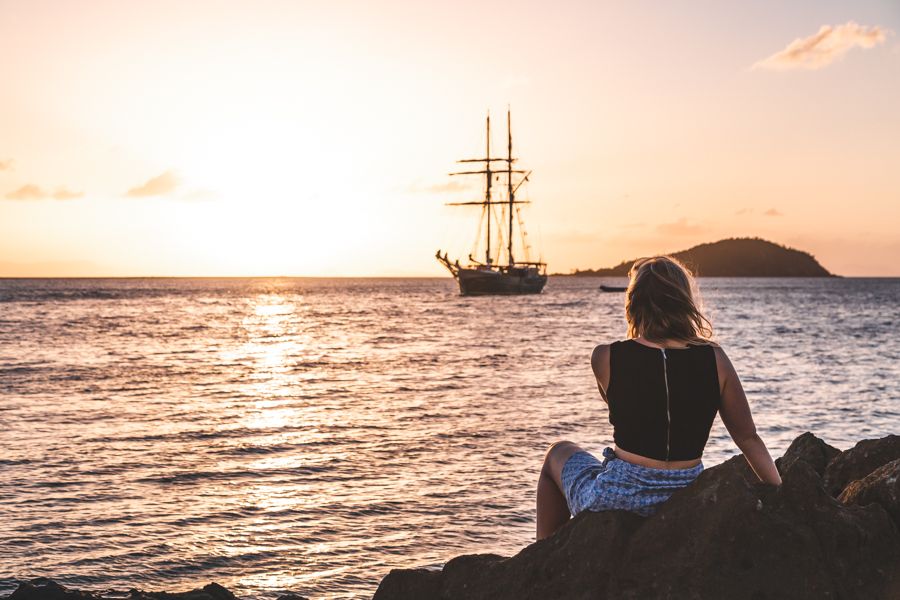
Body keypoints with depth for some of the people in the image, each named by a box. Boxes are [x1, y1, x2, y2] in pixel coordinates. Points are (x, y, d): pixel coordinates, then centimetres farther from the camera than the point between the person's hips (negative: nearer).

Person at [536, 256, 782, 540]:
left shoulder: (606, 358, -13)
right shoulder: (714, 359, -6)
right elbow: (749, 438, -4)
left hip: (619, 498, -3)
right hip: (687, 503, 4)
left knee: (558, 453, 30)